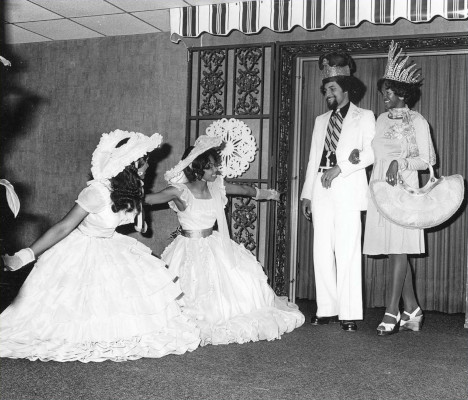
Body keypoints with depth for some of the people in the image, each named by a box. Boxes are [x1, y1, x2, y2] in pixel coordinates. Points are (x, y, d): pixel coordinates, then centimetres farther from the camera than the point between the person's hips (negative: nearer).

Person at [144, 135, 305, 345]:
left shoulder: (217, 186, 2)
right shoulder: (180, 191, -16)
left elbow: (244, 190, 19)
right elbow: (149, 199, -22)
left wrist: (268, 193, 33)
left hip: (215, 246, 6)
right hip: (191, 250, -6)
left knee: (242, 273, -3)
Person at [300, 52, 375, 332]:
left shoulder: (364, 117, 9)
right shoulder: (321, 120, 23)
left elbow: (372, 152, -4)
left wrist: (340, 168, -13)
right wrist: (307, 193, 14)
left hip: (348, 191, -5)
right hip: (321, 192, 5)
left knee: (347, 253, -9)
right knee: (322, 253, 2)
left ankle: (349, 314, -7)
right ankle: (327, 309, 8)